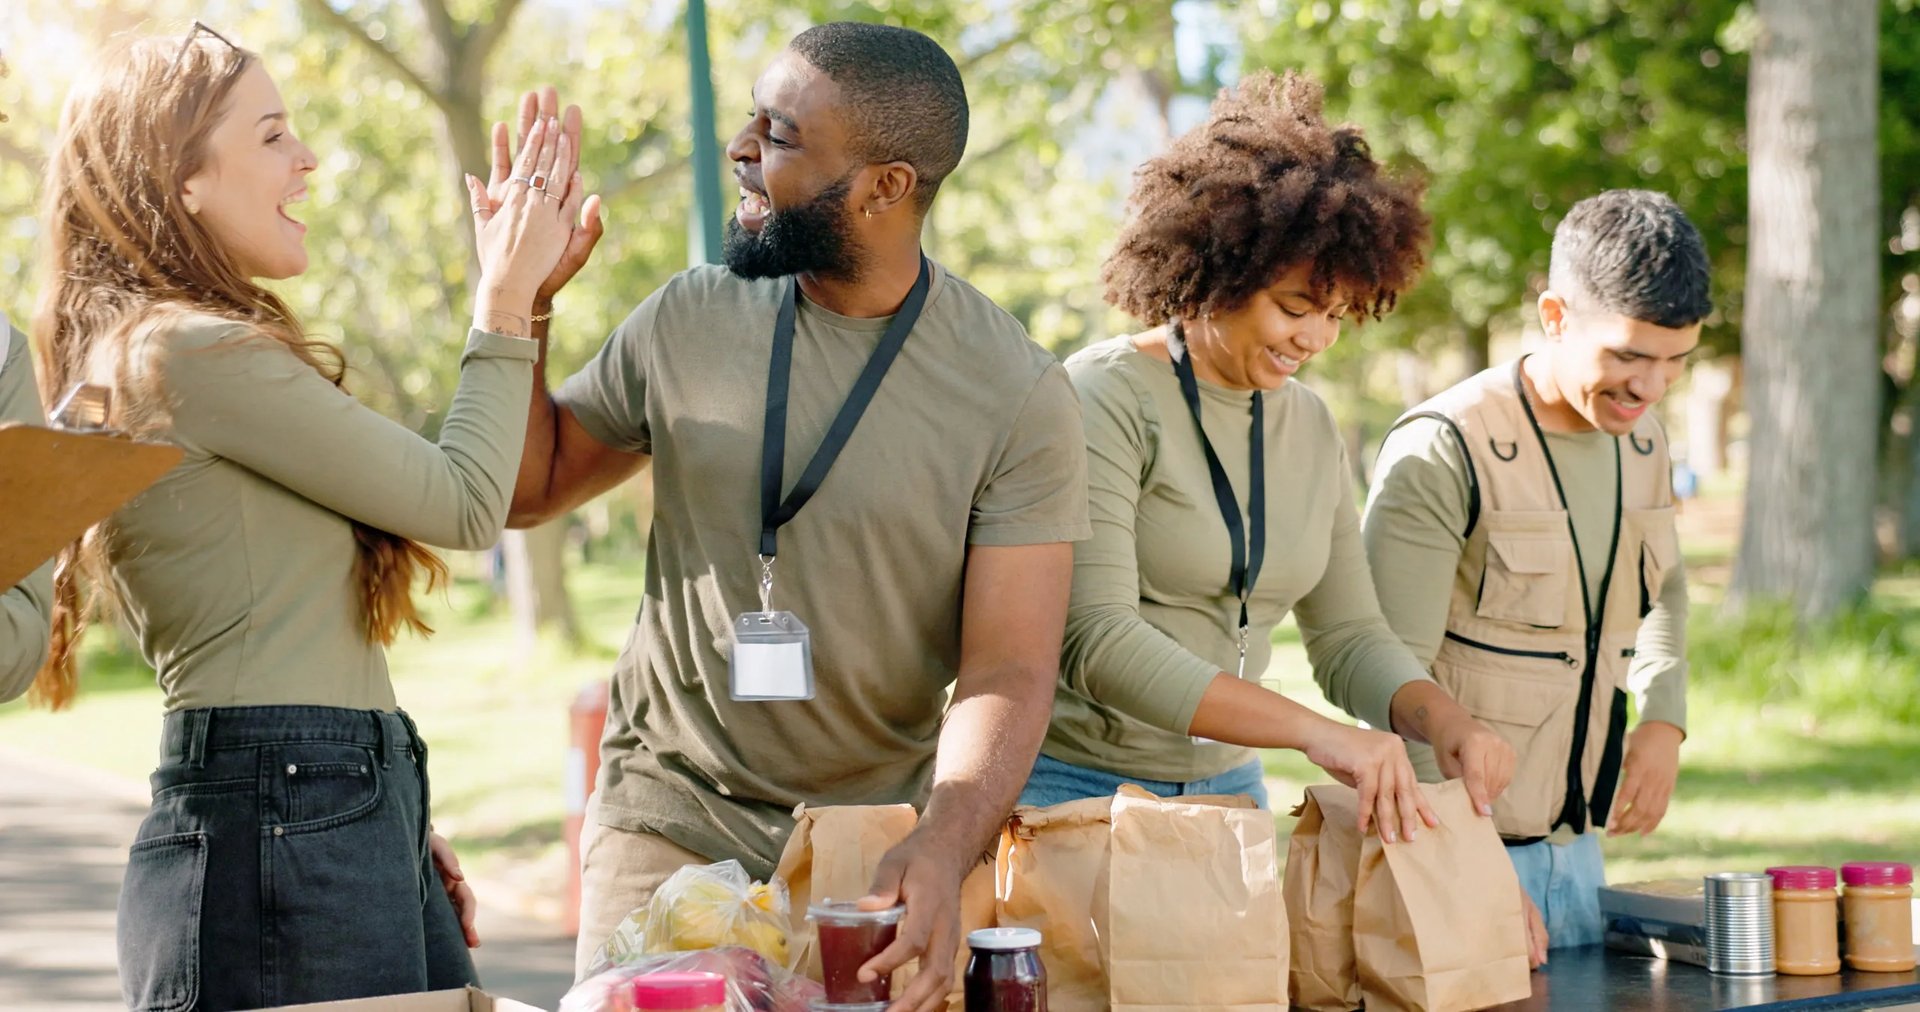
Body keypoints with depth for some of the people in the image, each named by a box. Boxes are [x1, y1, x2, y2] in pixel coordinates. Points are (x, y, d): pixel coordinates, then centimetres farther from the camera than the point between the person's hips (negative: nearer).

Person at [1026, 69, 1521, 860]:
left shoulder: (1309, 429, 7)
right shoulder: (1107, 398, -15)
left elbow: (1349, 636, 10)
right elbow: (1097, 639, -25)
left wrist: (1445, 721, -12)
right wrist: (1314, 732, -33)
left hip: (1227, 789, 6)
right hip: (1071, 785, -6)